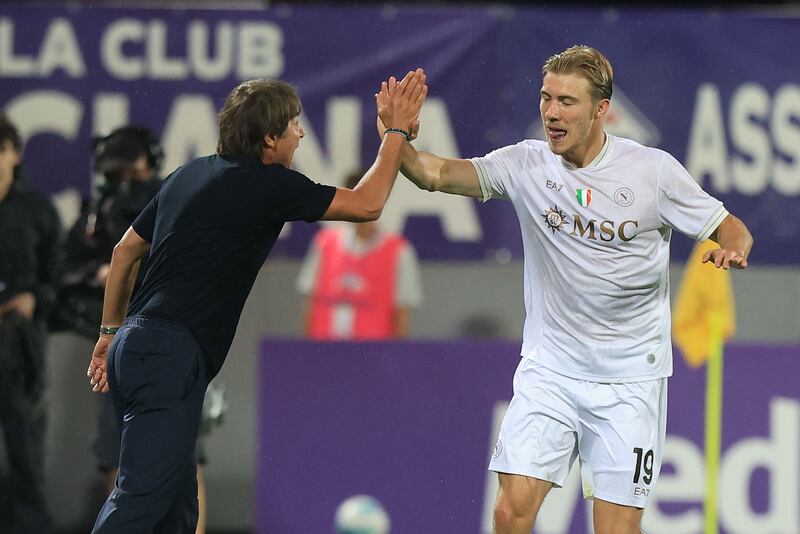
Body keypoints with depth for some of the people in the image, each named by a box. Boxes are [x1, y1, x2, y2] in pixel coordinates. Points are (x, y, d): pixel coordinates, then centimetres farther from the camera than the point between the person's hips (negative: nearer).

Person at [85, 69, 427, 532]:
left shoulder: (191, 174, 17)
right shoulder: (267, 185, -9)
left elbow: (126, 250, 24)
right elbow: (367, 204, -5)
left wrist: (111, 332, 31)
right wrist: (397, 131, 7)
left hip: (135, 344, 9)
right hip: (171, 358, -9)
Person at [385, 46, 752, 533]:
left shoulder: (653, 169, -7)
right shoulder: (526, 164, -3)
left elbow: (730, 228, 0)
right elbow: (437, 173, -13)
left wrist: (734, 250, -23)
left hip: (629, 378, -1)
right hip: (548, 369, 2)